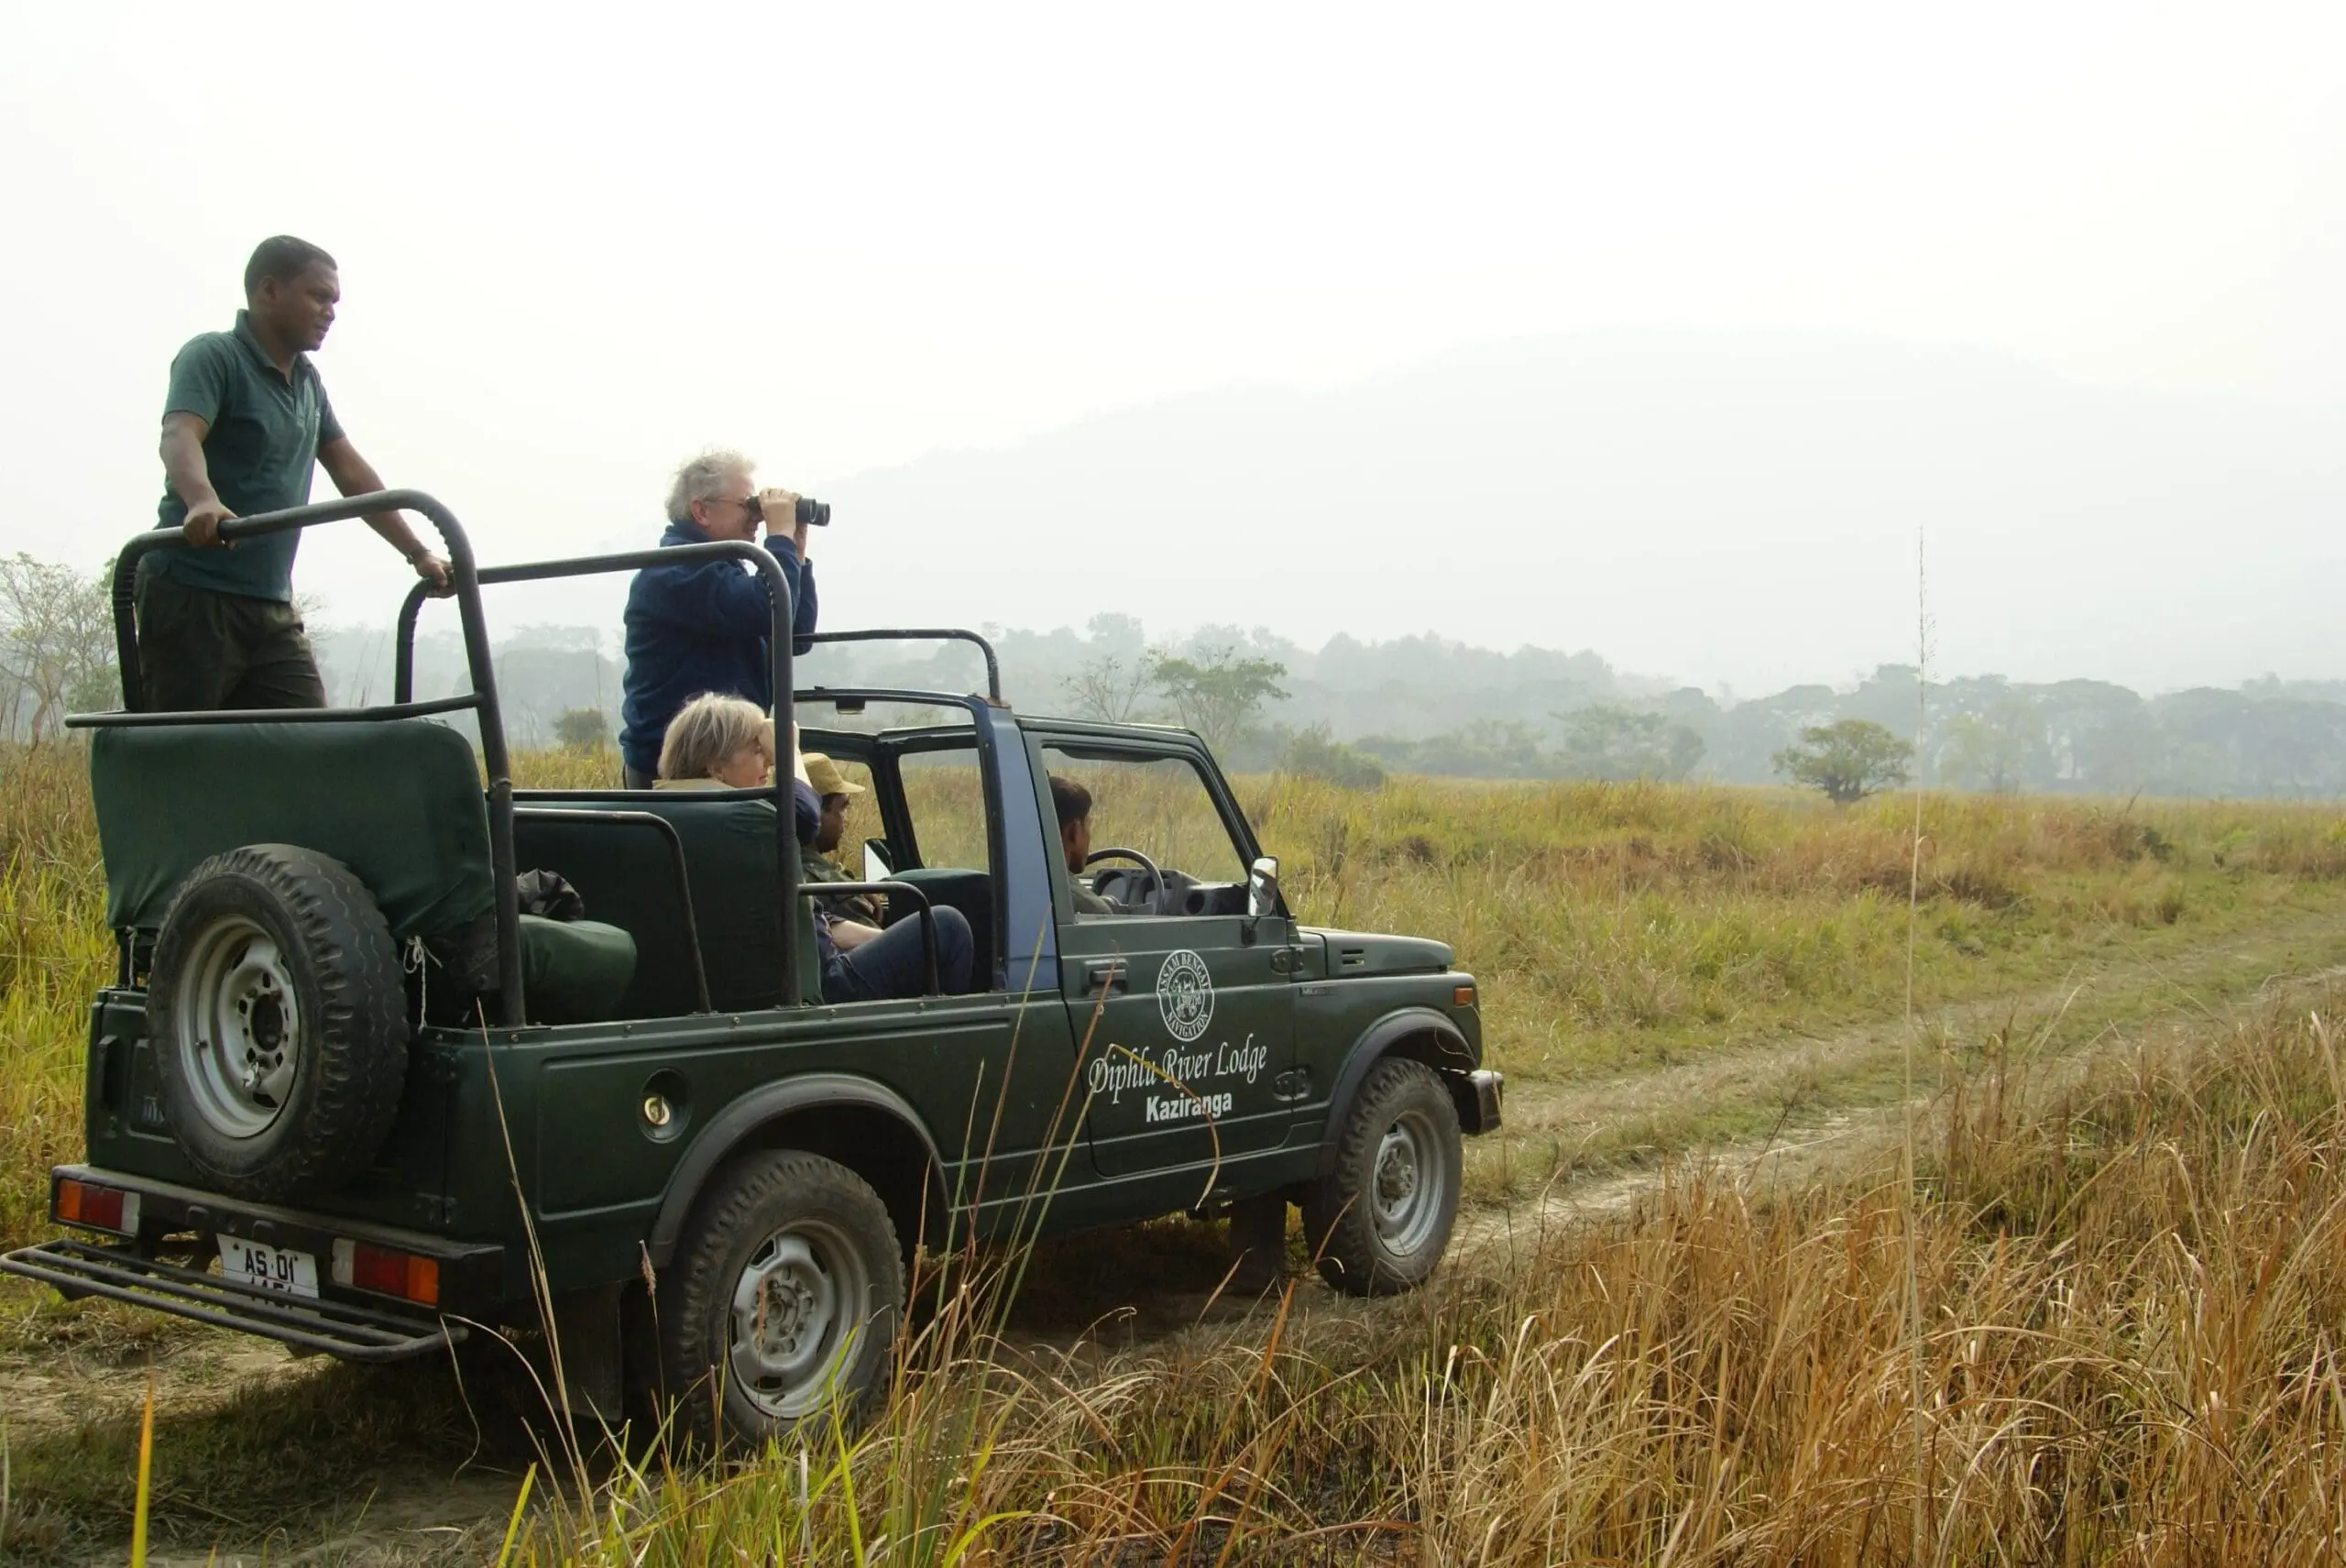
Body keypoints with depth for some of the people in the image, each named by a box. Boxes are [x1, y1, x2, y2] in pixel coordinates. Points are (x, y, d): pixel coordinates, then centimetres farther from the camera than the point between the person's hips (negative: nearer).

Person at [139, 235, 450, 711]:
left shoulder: (309, 382, 17)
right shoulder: (213, 357, -7)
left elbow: (352, 473, 19)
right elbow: (179, 437, -25)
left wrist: (418, 554, 12)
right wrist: (203, 501, -46)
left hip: (272, 607, 8)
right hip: (192, 597, -7)